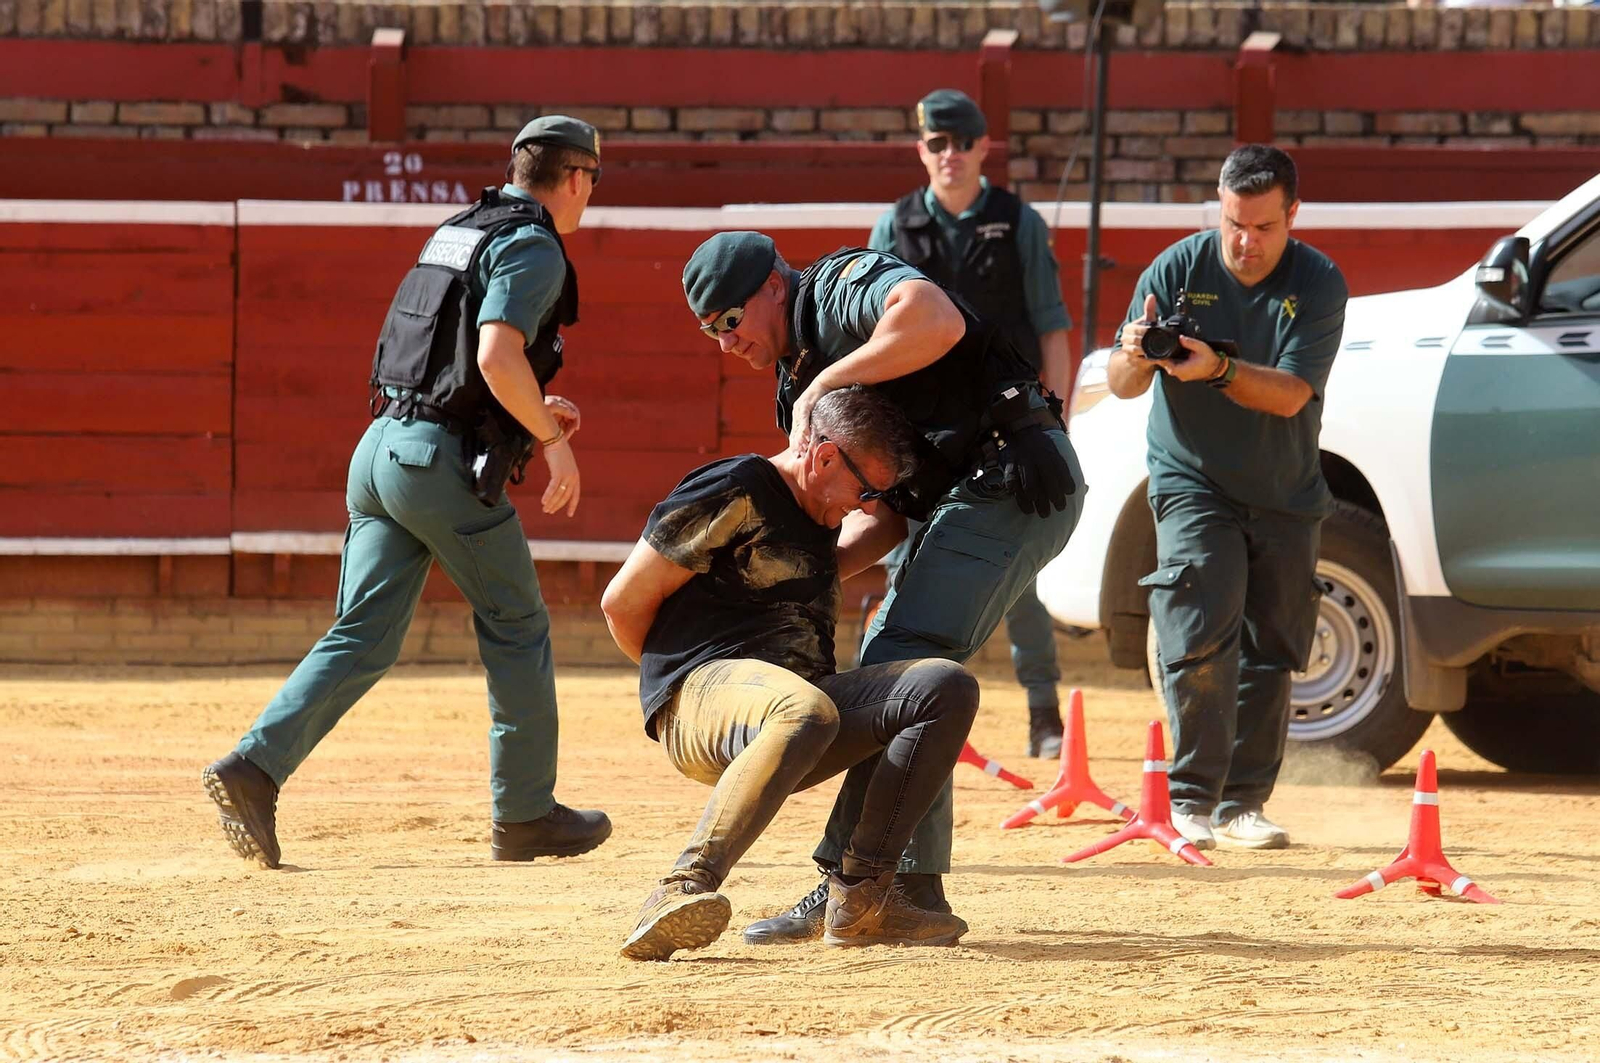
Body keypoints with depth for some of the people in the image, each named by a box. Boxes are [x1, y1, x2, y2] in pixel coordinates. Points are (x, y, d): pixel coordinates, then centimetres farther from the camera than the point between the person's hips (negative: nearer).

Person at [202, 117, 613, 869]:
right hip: (447, 461, -8)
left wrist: (531, 411, 26)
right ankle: (526, 816, 13)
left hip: (382, 443, 8)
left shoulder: (457, 233, 19)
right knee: (516, 629, 7)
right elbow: (497, 356, -23)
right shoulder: (532, 248, -8)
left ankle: (255, 765, -12)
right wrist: (553, 439, -13)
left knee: (363, 636, 4)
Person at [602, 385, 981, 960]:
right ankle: (683, 890, -51)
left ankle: (861, 895, -16)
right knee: (807, 711, -42)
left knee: (947, 687, -10)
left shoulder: (819, 520, 26)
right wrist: (681, 684, 12)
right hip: (704, 689, -9)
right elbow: (624, 602, -2)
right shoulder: (735, 492, -4)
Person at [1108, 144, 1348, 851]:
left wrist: (1217, 369, -36)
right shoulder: (1177, 269, -9)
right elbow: (1121, 384, -9)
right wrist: (1135, 358, -32)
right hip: (1192, 482, -2)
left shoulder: (1318, 284, -9)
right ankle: (1191, 800, -12)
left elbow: (1289, 394, -20)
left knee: (1270, 651, 5)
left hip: (1285, 494, 2)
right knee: (1201, 638, -17)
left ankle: (1243, 802, 15)